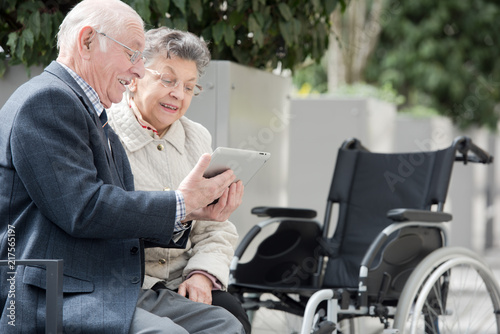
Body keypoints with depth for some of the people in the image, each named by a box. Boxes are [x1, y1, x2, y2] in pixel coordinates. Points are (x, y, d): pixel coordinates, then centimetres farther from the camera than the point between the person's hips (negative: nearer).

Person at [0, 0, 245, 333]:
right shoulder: (46, 100, -10)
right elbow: (81, 210, -19)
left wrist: (188, 213, 3)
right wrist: (180, 203, -11)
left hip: (112, 291, 10)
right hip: (47, 301, -10)